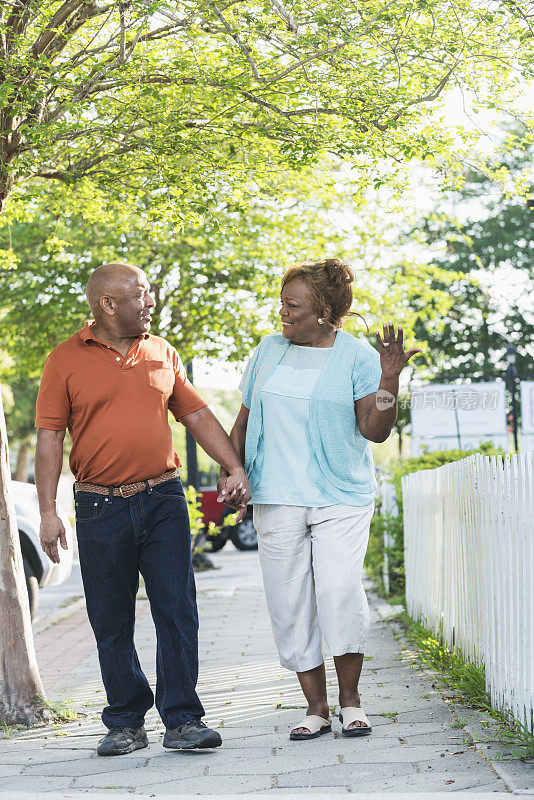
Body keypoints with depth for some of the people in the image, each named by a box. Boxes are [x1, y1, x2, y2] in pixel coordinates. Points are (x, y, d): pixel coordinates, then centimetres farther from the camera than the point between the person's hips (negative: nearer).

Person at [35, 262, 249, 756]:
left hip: (163, 500, 2)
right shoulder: (66, 360, 2)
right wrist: (48, 511, -7)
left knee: (177, 612, -3)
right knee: (112, 623, 5)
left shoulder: (162, 354, 11)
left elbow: (198, 415, 15)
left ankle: (183, 720, 3)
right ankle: (126, 724, 16)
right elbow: (50, 438, 0)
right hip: (100, 507, -2)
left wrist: (236, 468, 4)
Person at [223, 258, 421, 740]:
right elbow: (246, 417, 19)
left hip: (341, 498, -4)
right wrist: (230, 468, 9)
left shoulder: (357, 356, -1)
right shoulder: (270, 351, 12)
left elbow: (375, 430, -6)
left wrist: (389, 379, -18)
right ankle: (316, 706, 10)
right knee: (289, 602, 0)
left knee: (340, 588, -18)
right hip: (277, 500, 4)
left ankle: (350, 697, -1)